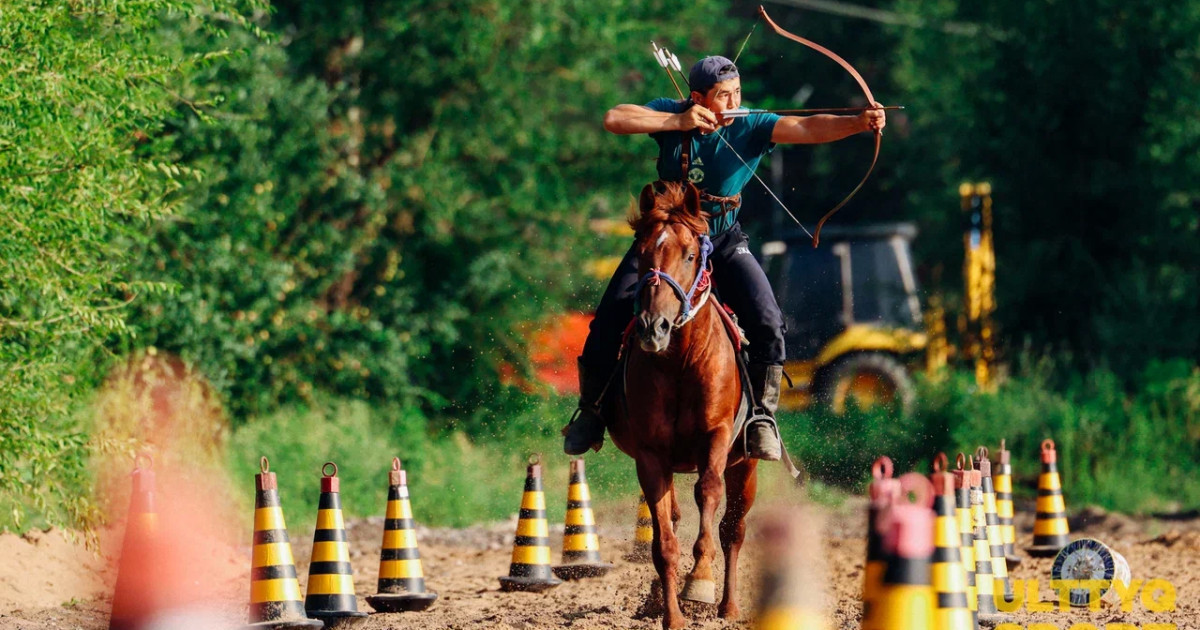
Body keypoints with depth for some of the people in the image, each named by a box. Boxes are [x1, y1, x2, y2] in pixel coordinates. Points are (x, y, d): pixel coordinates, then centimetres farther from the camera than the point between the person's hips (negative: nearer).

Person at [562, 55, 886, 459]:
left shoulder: (751, 127, -15)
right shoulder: (670, 114, -13)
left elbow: (808, 129, -30)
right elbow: (614, 119, -25)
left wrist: (859, 122, -47)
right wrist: (677, 122, -31)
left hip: (723, 240, 0)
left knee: (767, 323, -19)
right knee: (609, 319, -9)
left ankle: (763, 415, -2)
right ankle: (590, 410, 13)